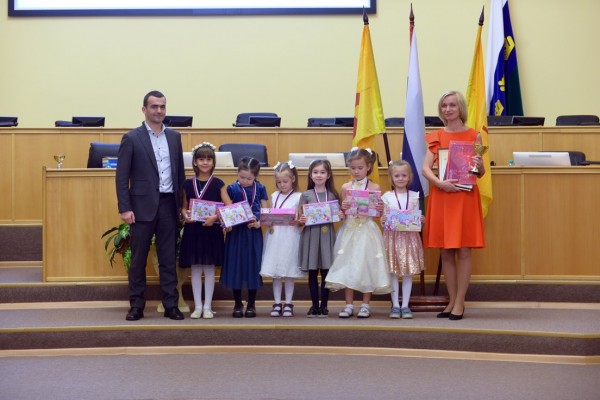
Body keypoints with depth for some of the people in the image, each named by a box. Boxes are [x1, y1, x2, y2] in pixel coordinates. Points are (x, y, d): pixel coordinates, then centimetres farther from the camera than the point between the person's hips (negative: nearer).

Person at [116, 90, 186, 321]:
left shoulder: (174, 137, 11)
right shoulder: (132, 138, -2)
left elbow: (180, 172, 14)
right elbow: (122, 176, -4)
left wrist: (182, 204, 8)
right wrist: (125, 208, -11)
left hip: (169, 205, 3)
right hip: (143, 206, -3)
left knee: (169, 259, 6)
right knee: (138, 260, 4)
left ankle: (171, 305, 11)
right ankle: (137, 306, 12)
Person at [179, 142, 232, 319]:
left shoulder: (217, 184, -1)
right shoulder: (188, 184, 5)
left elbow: (229, 207, -7)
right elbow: (184, 206, 10)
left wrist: (215, 217, -19)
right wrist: (185, 215, -11)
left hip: (211, 230, -2)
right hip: (193, 230, 2)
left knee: (209, 268, 3)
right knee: (195, 269, 6)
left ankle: (208, 306, 12)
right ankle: (197, 306, 14)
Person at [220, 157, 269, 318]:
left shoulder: (260, 189, 3)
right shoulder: (232, 189, 1)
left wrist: (259, 223, -15)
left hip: (253, 232, 0)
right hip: (235, 232, 0)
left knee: (253, 266, 5)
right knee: (235, 266, 3)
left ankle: (251, 304, 16)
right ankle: (238, 304, 15)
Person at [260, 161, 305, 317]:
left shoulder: (298, 197, -2)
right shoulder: (274, 196, 11)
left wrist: (296, 222, -23)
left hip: (290, 237, -4)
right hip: (274, 236, 4)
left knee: (289, 273, 2)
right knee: (275, 273, 5)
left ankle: (288, 304, 12)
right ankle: (277, 303, 12)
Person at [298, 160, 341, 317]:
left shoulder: (333, 195, 6)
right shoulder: (306, 195, 3)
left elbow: (338, 214, 14)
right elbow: (301, 218, 6)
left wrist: (341, 216, -7)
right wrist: (301, 220, -15)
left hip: (327, 236, 1)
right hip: (311, 235, 0)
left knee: (326, 272, 2)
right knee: (312, 273, 3)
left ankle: (324, 306, 12)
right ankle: (315, 305, 13)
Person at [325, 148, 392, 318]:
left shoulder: (374, 187, -1)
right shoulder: (346, 187, 5)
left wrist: (380, 209, -20)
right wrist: (342, 208, -15)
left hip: (367, 230, -2)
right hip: (349, 230, 2)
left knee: (366, 266, 2)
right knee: (347, 266, 3)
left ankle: (365, 305, 13)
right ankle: (349, 305, 12)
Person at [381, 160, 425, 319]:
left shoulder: (414, 196, 4)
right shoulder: (387, 197, 2)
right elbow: (384, 218, 4)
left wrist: (421, 220, -14)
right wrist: (383, 221, -18)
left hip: (409, 236, 1)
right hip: (392, 236, -1)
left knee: (408, 273, 2)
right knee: (392, 272, 1)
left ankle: (405, 305, 8)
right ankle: (395, 305, 8)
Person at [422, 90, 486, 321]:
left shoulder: (473, 136, 4)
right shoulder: (436, 137, 9)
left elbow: (481, 173, 4)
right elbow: (425, 168, 0)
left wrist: (480, 166, -18)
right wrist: (439, 182, -18)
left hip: (465, 197, -2)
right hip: (441, 196, 3)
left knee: (463, 250, -4)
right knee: (445, 251, 5)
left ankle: (460, 303, 2)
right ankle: (452, 301, 14)